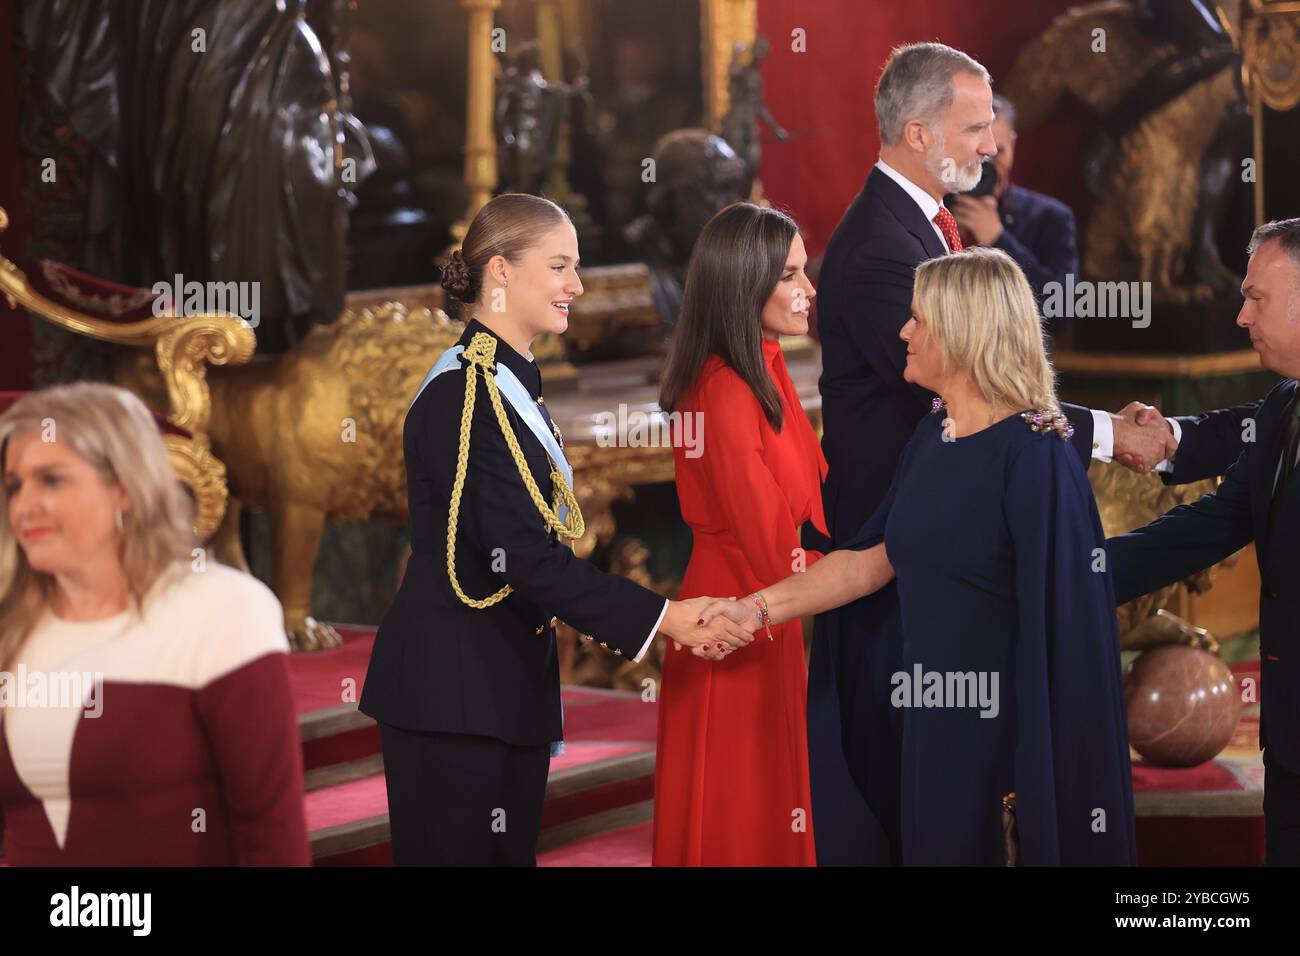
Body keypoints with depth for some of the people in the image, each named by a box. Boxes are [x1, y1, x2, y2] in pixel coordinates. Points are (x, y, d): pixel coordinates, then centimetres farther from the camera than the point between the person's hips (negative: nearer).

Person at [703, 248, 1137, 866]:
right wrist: (759, 607, 6)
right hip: (934, 721, 8)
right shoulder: (931, 435, 7)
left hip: (1009, 723, -8)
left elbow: (1059, 614, -20)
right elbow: (873, 559, 13)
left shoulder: (1033, 454, -17)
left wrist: (1036, 765, -21)